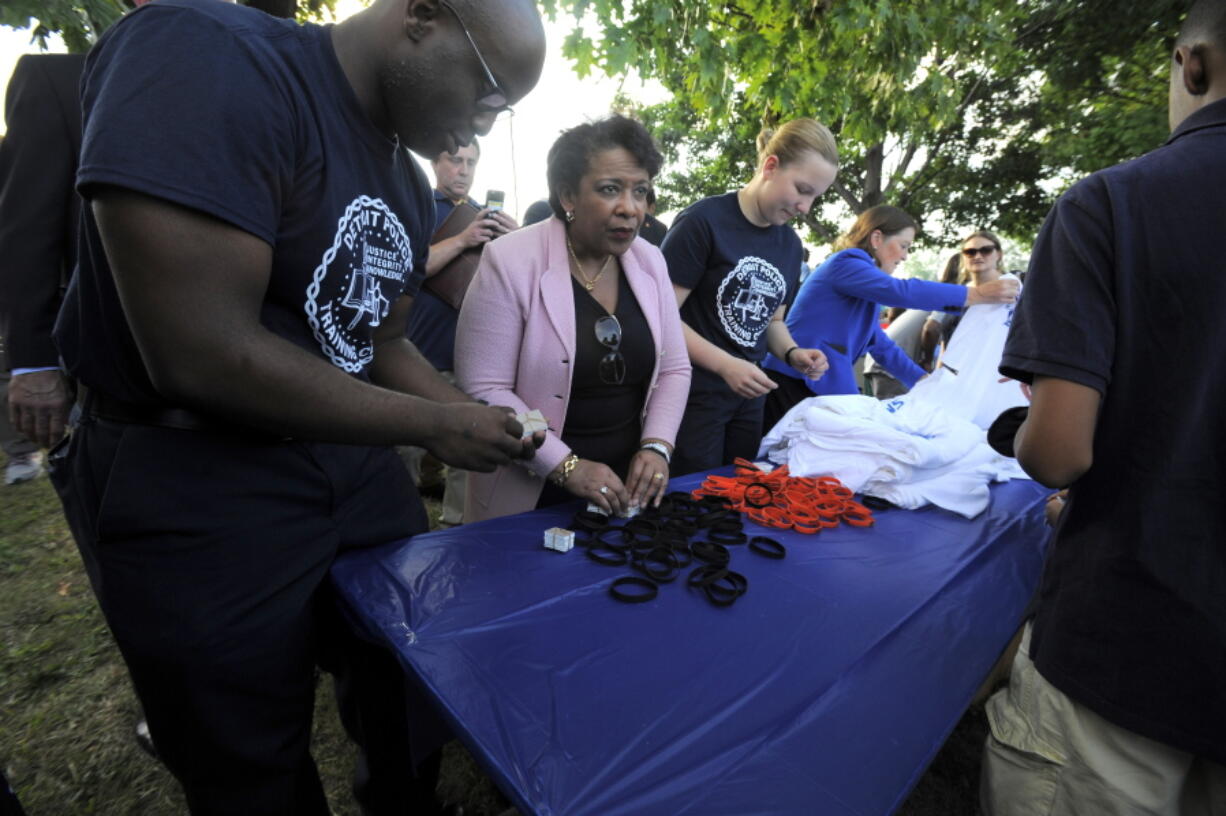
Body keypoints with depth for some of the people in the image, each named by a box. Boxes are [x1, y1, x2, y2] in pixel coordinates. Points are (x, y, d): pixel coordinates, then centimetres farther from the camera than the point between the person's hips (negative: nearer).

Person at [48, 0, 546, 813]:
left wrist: (475, 416, -2)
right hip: (191, 486, -7)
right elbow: (202, 355, -28)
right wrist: (437, 426, -19)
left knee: (409, 679, 24)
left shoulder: (410, 186, 5)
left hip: (358, 463, 8)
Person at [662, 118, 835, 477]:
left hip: (749, 397, 7)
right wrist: (725, 365, -23)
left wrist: (792, 353, -1)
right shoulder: (703, 222, -12)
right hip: (695, 394, -7)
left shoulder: (790, 244, 9)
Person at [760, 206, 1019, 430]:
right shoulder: (845, 264, -7)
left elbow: (881, 345, 21)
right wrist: (978, 294, -17)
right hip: (794, 386, -10)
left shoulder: (860, 273, 23)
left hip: (822, 387, 10)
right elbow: (902, 291, -22)